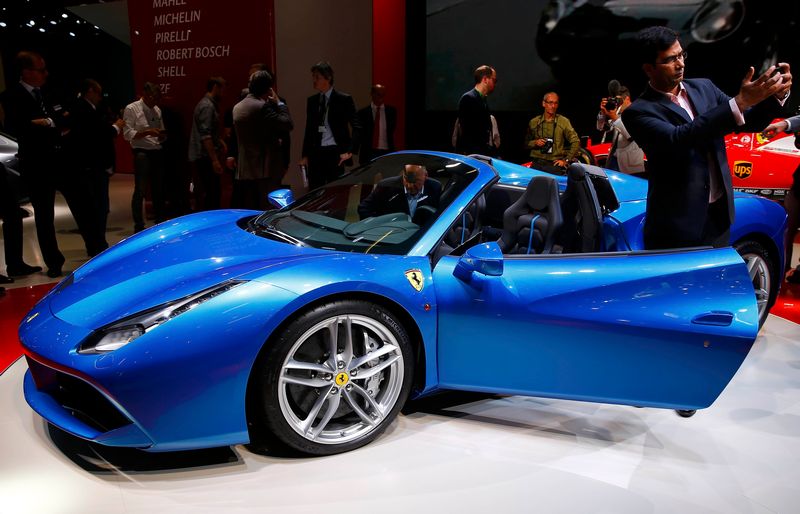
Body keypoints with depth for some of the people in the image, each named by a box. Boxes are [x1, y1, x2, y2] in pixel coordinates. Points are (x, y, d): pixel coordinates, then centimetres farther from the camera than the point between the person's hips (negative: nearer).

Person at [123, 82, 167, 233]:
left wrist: (162, 136, -1)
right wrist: (147, 132, -21)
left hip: (157, 152, 6)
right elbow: (127, 134, -10)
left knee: (159, 189, 11)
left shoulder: (157, 110, 14)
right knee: (140, 190, -3)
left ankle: (160, 223, 22)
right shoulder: (131, 109, -4)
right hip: (142, 153, -6)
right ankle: (139, 226, 5)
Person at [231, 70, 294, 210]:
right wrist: (279, 103, -2)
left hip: (242, 171, 8)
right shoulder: (263, 106, -13)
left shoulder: (237, 107, 13)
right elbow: (287, 124, -16)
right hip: (265, 170, -8)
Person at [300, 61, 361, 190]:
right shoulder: (311, 101, 13)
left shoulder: (344, 99, -2)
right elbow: (309, 129, 17)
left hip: (335, 153, -4)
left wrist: (349, 151, -13)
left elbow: (356, 128, -4)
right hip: (316, 153, 4)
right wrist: (305, 155, 11)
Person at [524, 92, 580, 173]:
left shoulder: (563, 121, 6)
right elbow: (526, 143, 19)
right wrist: (535, 143, -3)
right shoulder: (533, 122, 12)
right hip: (537, 162, 1)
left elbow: (576, 142, 5)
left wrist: (566, 160, 0)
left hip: (555, 163, -1)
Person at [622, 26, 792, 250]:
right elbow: (677, 140, -28)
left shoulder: (704, 87, 7)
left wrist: (776, 95, -10)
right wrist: (740, 101, -32)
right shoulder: (639, 112, -12)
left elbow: (749, 122, 12)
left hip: (720, 215, 6)